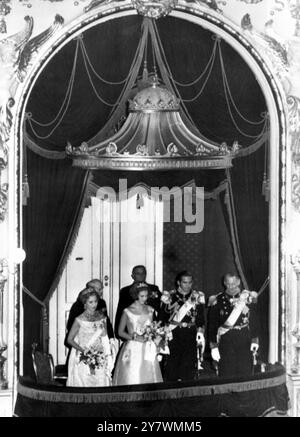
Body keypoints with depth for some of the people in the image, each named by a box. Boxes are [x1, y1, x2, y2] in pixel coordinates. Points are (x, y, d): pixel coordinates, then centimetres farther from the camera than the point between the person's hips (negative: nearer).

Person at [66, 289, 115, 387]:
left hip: (99, 359, 3)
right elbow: (70, 340, -5)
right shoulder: (79, 320, -7)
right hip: (83, 360, -3)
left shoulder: (102, 317, 6)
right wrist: (83, 350, -13)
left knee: (101, 382, -2)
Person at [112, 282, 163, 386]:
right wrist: (134, 337, -11)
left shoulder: (150, 310, 9)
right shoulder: (127, 311, -3)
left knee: (149, 377, -1)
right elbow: (120, 332, 1)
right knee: (131, 378, -7)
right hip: (132, 349, -3)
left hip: (148, 350, 4)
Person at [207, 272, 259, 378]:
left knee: (245, 373, 0)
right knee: (227, 374, -1)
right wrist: (214, 346, -3)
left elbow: (253, 321, 8)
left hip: (244, 342, 1)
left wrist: (254, 340, 0)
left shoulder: (247, 298, 5)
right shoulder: (218, 301, 1)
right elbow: (212, 325, 2)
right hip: (226, 343, -1)